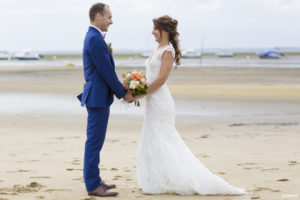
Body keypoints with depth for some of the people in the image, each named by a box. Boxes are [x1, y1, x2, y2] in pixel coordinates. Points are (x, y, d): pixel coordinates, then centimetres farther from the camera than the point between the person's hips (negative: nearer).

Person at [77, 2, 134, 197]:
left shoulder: (93, 37, 15)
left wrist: (121, 90, 14)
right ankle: (93, 185, -1)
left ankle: (94, 179, 24)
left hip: (98, 97, 11)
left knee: (95, 142, 15)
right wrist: (124, 93, -9)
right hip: (98, 98, -11)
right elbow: (107, 72, -19)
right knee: (95, 142, -5)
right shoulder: (95, 39, -18)